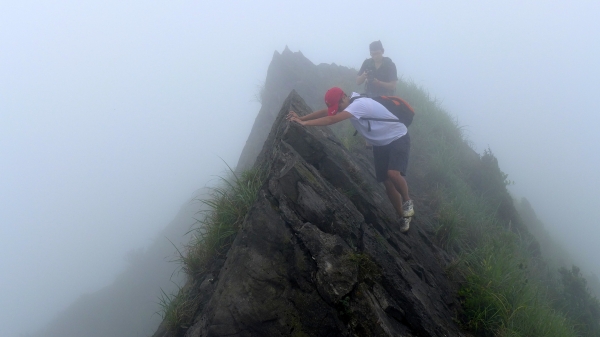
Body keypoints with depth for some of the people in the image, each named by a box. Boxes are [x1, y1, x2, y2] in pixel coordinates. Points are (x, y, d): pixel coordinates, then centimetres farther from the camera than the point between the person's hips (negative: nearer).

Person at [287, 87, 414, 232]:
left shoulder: (359, 104, -32)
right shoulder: (346, 105, -4)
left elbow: (332, 120, -39)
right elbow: (324, 112, -4)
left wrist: (304, 123, -37)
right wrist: (301, 118, -17)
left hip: (398, 139, -9)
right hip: (380, 144, 9)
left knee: (393, 173, -30)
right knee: (387, 182, 4)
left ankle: (407, 201, -3)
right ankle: (403, 217, 18)